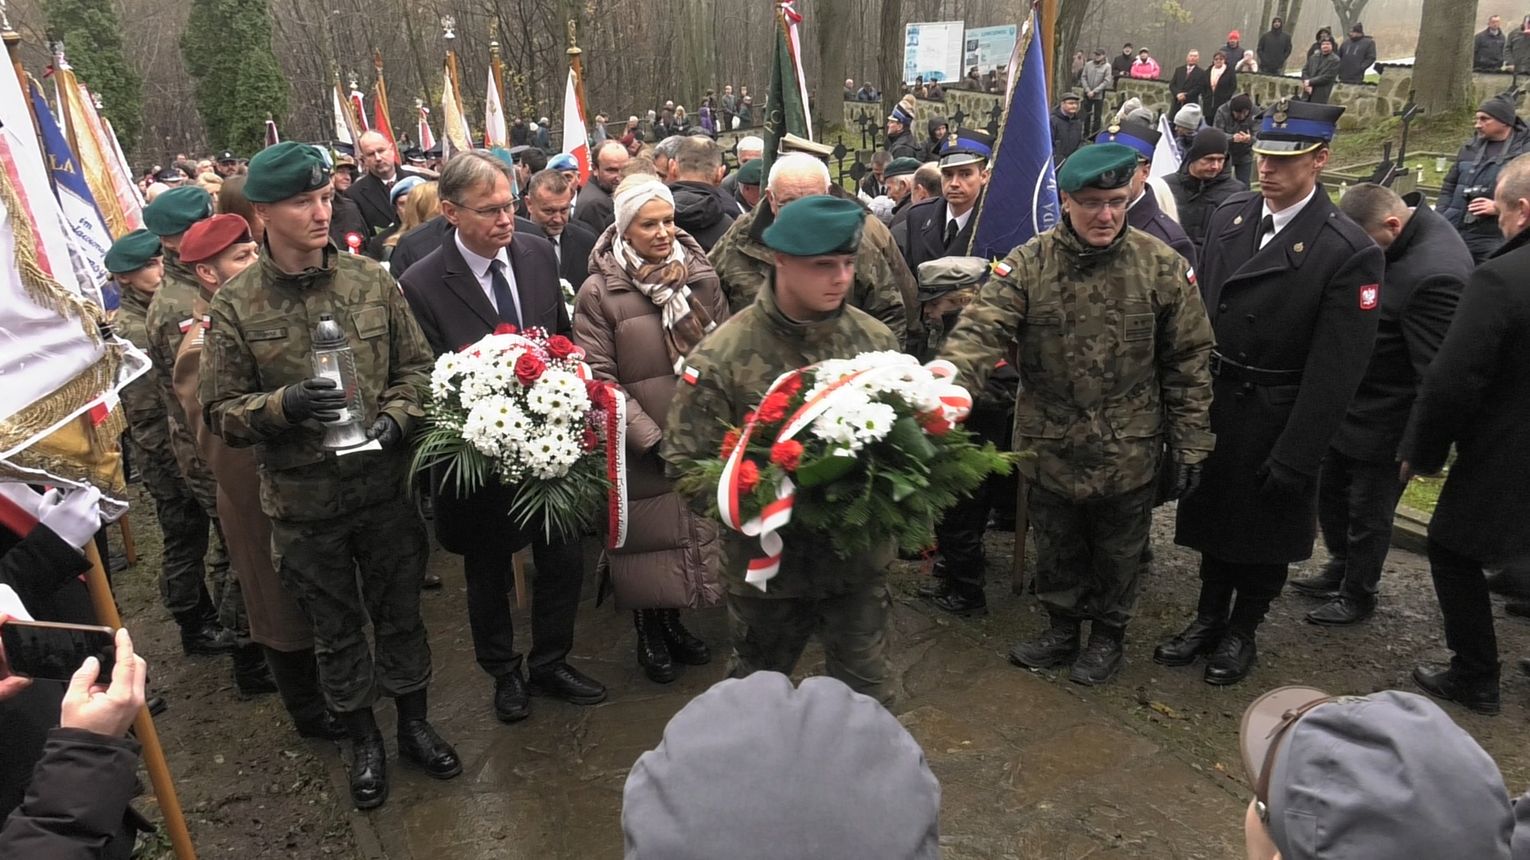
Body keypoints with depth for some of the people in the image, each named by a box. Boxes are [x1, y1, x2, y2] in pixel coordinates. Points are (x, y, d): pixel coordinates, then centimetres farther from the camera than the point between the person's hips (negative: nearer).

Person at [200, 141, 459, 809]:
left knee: (400, 613, 17)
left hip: (385, 485, 1)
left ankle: (415, 724, 39)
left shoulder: (371, 280, -4)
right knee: (336, 630, 17)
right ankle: (364, 741, 38)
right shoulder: (235, 305, -8)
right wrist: (282, 405, -23)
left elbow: (417, 366, 3)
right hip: (302, 503, -1)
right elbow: (220, 411, -4)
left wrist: (394, 417, -14)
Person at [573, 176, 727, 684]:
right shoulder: (600, 293, -8)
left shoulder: (700, 276, 4)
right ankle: (648, 636, 31)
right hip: (639, 448, -4)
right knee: (647, 540, 8)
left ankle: (672, 623, 37)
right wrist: (651, 437, -16)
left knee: (691, 532, 14)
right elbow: (599, 379, -11)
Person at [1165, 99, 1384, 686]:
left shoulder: (1349, 251, -16)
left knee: (1263, 530, 13)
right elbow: (1198, 308, 4)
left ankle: (1241, 632, 34)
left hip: (1276, 418, -4)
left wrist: (1296, 457, -16)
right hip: (1214, 402, 5)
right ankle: (1208, 618, 36)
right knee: (1214, 514, 18)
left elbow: (1335, 370, -16)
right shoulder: (1229, 216, 0)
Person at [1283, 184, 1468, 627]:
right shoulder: (1406, 227, -2)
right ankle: (1340, 569, 44)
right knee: (1330, 491, 22)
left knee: (1368, 514, 11)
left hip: (1383, 422, -8)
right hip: (1349, 406, 8)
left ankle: (1357, 596, 33)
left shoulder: (1434, 274, -31)